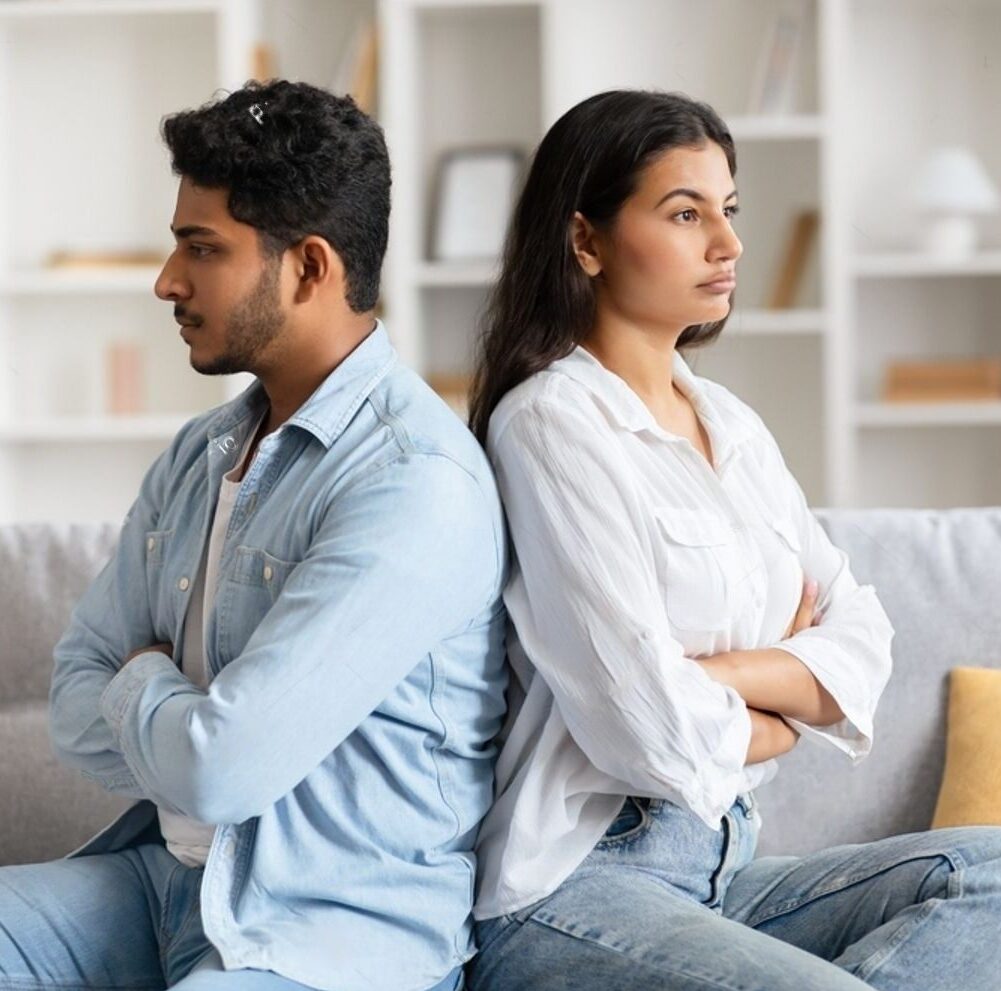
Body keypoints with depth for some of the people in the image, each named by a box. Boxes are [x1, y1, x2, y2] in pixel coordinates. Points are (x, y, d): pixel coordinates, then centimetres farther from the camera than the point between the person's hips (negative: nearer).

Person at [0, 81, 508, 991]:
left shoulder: (417, 484, -19)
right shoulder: (199, 455, 10)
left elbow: (218, 767, -24)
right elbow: (78, 692, 10)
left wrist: (143, 683, -2)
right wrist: (174, 720, -11)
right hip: (168, 873, 8)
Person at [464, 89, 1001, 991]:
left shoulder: (731, 425, 15)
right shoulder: (553, 423, -9)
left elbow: (862, 643, 7)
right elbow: (653, 733, -17)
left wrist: (723, 673, -12)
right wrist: (793, 694, 3)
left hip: (719, 867, 8)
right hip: (572, 884, -8)